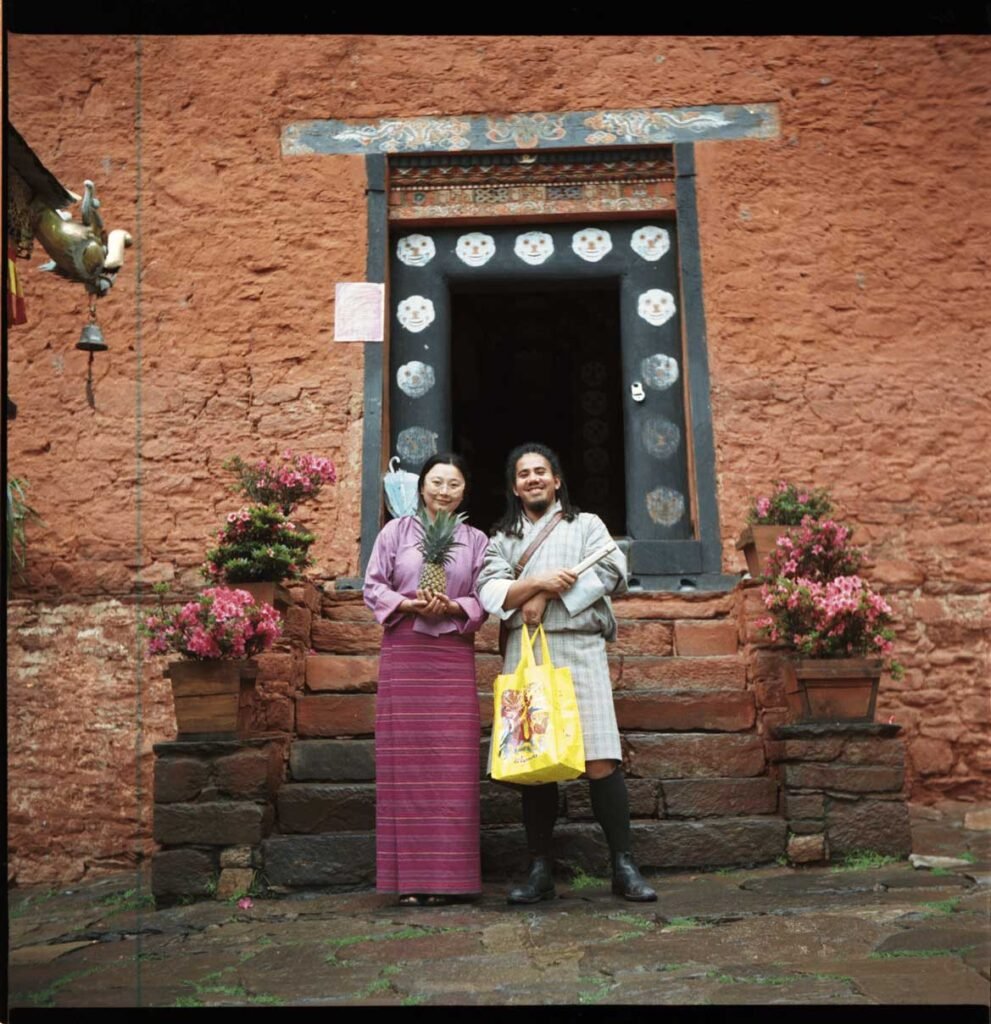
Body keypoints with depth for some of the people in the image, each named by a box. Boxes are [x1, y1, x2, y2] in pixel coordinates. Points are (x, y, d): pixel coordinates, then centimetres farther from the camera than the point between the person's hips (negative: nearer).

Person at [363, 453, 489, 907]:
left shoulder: (476, 540, 12)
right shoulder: (396, 531, 8)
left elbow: (484, 599, 7)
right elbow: (372, 586, 5)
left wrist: (454, 608, -12)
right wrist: (408, 605, -12)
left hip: (454, 655, 1)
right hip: (403, 654, -1)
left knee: (453, 764, -2)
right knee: (406, 760, -2)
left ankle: (448, 876, 4)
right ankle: (410, 876, 3)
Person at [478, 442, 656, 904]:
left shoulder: (586, 525, 16)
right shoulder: (502, 538, 20)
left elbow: (611, 571, -3)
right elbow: (490, 590, 3)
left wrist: (545, 595, -7)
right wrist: (538, 581, -15)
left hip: (579, 649, -2)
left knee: (600, 759, -11)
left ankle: (623, 866, -6)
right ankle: (540, 871, 6)